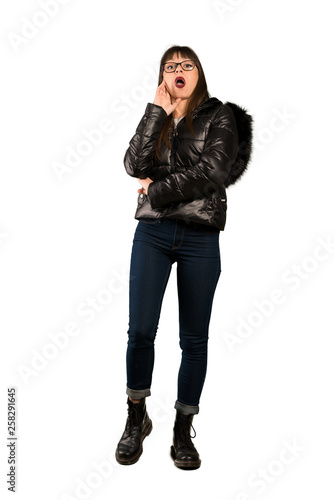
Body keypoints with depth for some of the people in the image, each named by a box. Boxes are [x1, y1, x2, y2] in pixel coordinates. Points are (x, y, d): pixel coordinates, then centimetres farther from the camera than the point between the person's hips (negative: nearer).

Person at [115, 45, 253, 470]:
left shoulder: (220, 117, 7)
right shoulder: (154, 118, 17)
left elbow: (213, 172, -10)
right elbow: (134, 166, -2)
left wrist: (157, 190, -5)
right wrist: (158, 111, -2)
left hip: (200, 237, -2)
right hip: (152, 232, 2)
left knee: (194, 338, 4)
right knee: (140, 330, -3)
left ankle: (183, 430, 20)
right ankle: (136, 418, 20)